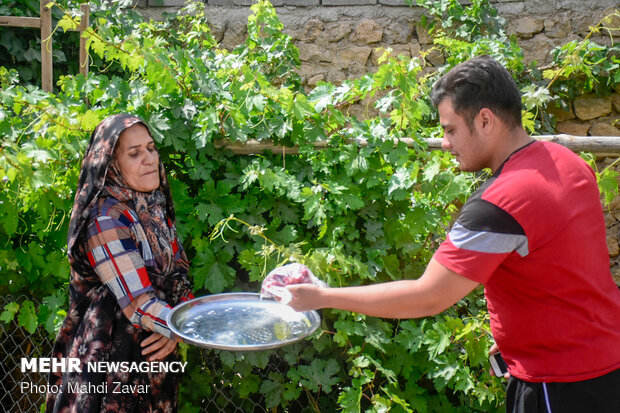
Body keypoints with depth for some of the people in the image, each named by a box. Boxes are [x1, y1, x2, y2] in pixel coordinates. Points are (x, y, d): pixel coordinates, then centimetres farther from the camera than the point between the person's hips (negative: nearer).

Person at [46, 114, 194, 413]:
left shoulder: (153, 207, 3)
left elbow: (177, 272, 4)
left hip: (156, 353, 7)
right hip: (114, 361, -7)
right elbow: (139, 306, -26)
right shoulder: (105, 220, -21)